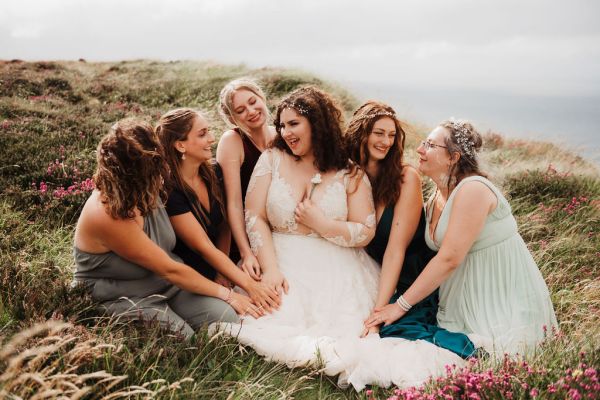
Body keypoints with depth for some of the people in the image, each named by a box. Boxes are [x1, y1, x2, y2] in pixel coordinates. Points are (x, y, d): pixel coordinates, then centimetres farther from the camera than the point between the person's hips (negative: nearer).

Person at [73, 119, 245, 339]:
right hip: (124, 301, -6)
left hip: (166, 284, 7)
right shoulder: (107, 216, -28)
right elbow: (169, 270, -22)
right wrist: (227, 294, -16)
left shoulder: (144, 192, -6)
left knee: (227, 316, -16)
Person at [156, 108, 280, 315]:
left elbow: (224, 227, 5)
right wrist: (249, 285, -25)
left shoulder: (213, 173, -1)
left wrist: (222, 274, -6)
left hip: (215, 276, 6)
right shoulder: (169, 191, -21)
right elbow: (204, 247, -22)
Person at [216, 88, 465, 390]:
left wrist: (319, 223, -11)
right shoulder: (271, 159, 6)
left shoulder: (350, 173, 2)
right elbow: (254, 217, -1)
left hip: (336, 270, -2)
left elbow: (365, 233, -1)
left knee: (343, 336, -23)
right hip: (282, 262, 2)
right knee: (272, 326, -20)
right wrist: (270, 268, -14)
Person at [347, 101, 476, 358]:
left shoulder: (406, 178, -9)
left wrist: (378, 311, -22)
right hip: (372, 281, 5)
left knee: (391, 331, -30)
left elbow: (396, 248, -16)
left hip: (414, 286, -5)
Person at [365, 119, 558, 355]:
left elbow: (449, 259, -25)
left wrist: (401, 305, -21)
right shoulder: (437, 198, 7)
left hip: (503, 301, -8)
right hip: (466, 301, 8)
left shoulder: (472, 190, -20)